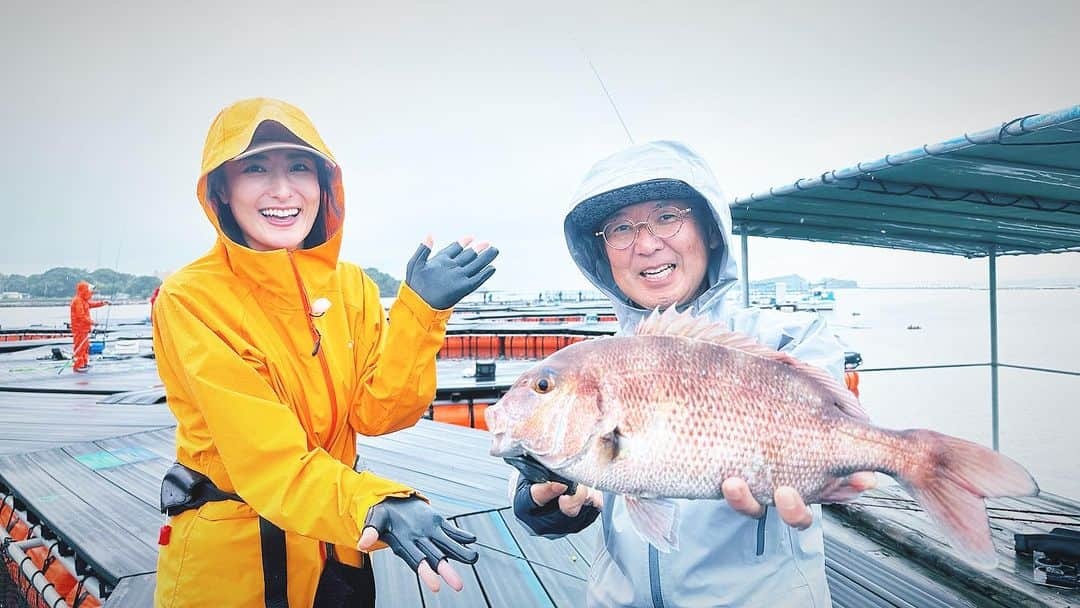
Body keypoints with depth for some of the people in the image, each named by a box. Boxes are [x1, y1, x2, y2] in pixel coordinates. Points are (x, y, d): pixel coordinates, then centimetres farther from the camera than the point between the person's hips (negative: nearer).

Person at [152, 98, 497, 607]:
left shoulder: (351, 286, -3)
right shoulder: (191, 299, -18)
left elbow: (375, 413, -11)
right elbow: (264, 451, -26)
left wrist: (421, 311, -22)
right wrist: (373, 506, -42)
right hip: (229, 554, -4)